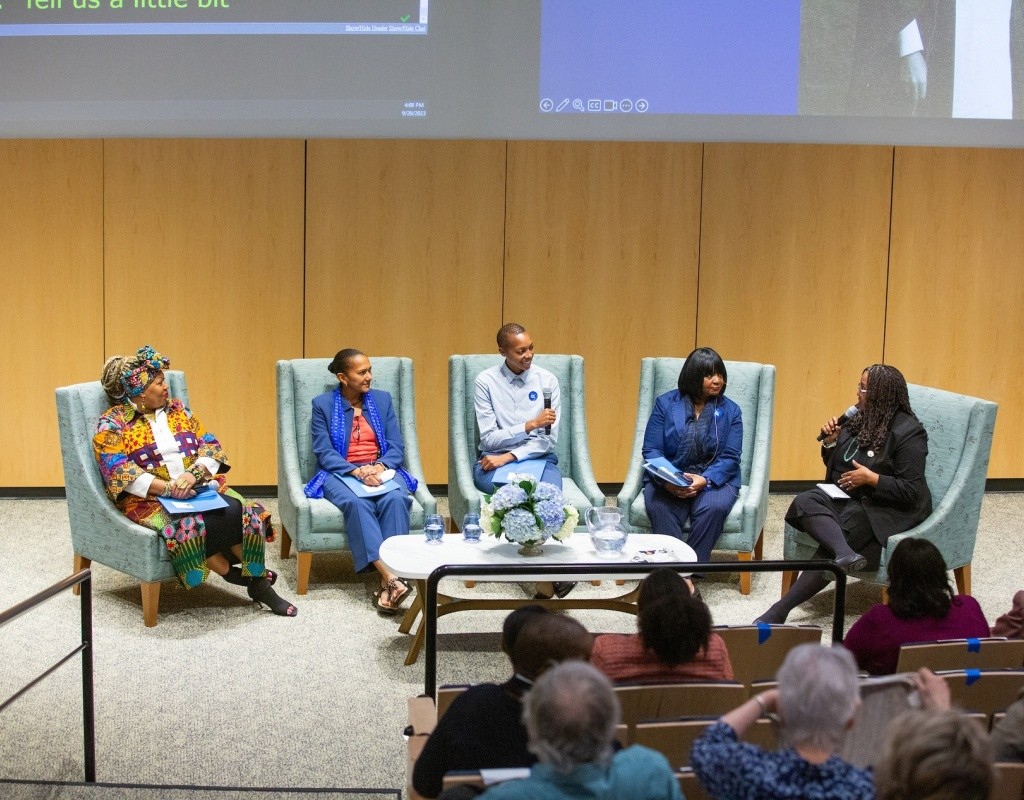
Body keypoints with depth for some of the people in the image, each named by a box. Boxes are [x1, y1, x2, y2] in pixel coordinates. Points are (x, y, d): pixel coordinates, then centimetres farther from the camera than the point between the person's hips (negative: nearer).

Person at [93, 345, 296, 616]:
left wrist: (193, 474, -15)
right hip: (150, 498, -4)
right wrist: (167, 488, -24)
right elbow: (119, 473, -13)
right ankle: (233, 574, -14)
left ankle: (259, 581, -10)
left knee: (239, 512, -24)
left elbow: (210, 446, 7)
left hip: (198, 488, 4)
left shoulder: (177, 409, 14)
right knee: (189, 527, -36)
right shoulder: (112, 424, -1)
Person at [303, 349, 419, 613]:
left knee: (396, 499, -32)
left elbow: (397, 447, 8)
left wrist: (380, 467, -14)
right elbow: (324, 453, -3)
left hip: (382, 470, 2)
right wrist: (357, 471, -19)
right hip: (340, 473, -2)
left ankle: (387, 583, -39)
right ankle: (390, 578, -47)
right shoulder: (322, 404, 4)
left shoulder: (382, 399, 13)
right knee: (357, 503, -36)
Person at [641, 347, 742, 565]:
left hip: (714, 479, 1)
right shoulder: (665, 403, 4)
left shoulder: (731, 411, 6)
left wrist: (705, 480, -22)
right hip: (668, 479, 0)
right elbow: (651, 450, -1)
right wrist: (666, 481, -21)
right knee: (660, 508, -33)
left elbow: (730, 457, -2)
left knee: (713, 508, -33)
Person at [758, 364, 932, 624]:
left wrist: (871, 478, -21)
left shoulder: (908, 432, -12)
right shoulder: (860, 419, 9)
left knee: (830, 545, -28)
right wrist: (830, 441, 0)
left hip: (885, 509, -7)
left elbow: (911, 492, -16)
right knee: (804, 502, -25)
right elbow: (835, 466, 20)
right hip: (848, 496, 7)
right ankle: (845, 554, -46)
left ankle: (781, 609, -26)